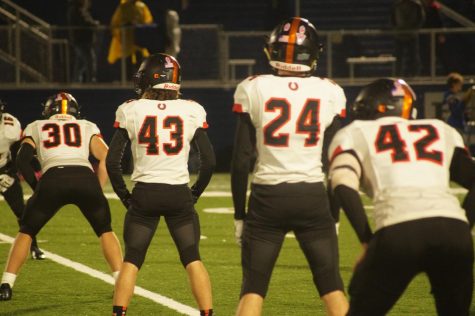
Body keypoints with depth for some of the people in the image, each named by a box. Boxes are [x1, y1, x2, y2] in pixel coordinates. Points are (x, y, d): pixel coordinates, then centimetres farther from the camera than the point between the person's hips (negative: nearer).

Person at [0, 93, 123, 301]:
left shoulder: (36, 128, 28)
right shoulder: (88, 128, 29)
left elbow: (22, 160, 12)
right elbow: (106, 158, 14)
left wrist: (37, 188, 20)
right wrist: (98, 190, 21)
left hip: (53, 177, -1)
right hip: (85, 177, 1)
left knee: (26, 232, 19)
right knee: (105, 231, 22)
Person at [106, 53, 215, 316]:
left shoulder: (130, 110, 0)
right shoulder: (191, 111, 1)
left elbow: (112, 161, -1)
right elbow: (209, 161, 1)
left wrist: (125, 196, 9)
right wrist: (194, 194, 13)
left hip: (144, 195, 0)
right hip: (179, 195, 0)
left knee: (131, 261, 9)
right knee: (193, 260, 9)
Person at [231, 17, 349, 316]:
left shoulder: (254, 90, -3)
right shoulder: (330, 93, 1)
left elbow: (241, 160, -2)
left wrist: (239, 214, 6)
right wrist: (333, 215, 12)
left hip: (268, 199, -1)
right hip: (314, 198, 1)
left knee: (253, 288, 7)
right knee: (332, 286, 12)